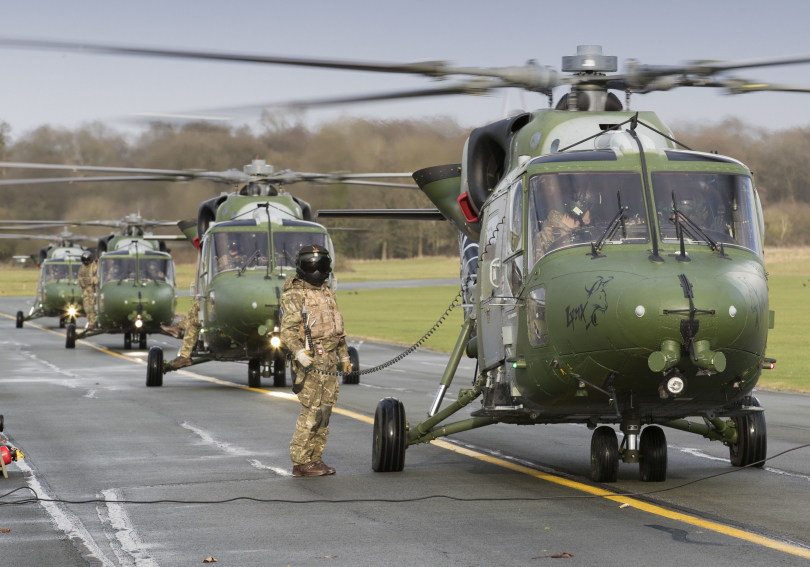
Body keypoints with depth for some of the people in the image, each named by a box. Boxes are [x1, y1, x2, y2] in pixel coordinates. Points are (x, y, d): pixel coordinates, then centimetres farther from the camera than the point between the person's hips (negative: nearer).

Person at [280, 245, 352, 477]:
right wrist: (298, 352, -29)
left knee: (325, 411, 8)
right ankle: (300, 463, -7)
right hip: (310, 362, -8)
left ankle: (315, 459, 14)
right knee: (311, 412, -11)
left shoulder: (327, 294, 18)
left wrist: (344, 356, 23)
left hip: (329, 362, 8)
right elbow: (287, 330, -15)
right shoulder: (293, 296, -7)